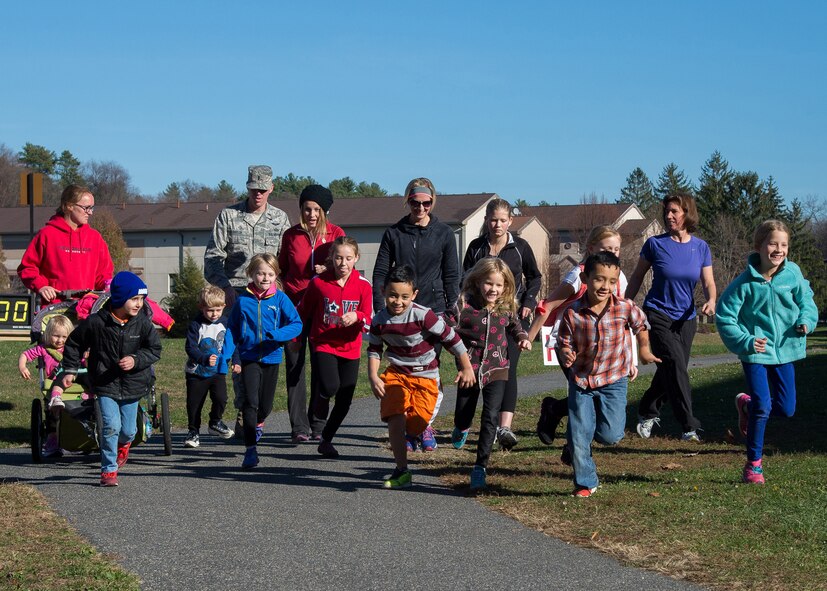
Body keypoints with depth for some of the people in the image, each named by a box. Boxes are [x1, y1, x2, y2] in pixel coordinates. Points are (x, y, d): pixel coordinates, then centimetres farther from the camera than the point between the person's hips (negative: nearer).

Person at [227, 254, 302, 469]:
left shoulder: (280, 299, -4)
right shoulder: (243, 300, -2)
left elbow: (296, 324, -8)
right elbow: (232, 329, 6)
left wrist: (276, 335, -25)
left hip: (271, 357, 1)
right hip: (249, 357, -1)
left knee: (266, 404, 12)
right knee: (250, 401, -14)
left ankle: (258, 422, 49)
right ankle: (250, 449, -10)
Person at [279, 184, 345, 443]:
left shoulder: (336, 234, 2)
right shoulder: (291, 235, 4)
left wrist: (328, 270, -11)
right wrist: (293, 286, 1)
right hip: (294, 305, 0)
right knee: (295, 365, -2)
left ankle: (318, 426, 10)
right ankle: (299, 427, 1)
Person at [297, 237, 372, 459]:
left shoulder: (363, 286, -2)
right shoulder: (318, 282, -5)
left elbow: (368, 320, -5)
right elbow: (303, 311, 8)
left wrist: (356, 316, -26)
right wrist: (296, 337, 12)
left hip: (350, 349, 2)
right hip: (322, 345, -2)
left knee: (344, 400, 4)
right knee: (330, 386, -26)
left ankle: (326, 440, 24)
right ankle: (320, 403, 11)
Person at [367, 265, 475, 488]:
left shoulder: (422, 315, -19)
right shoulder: (379, 321, -5)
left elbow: (451, 338, -12)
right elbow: (374, 350, 10)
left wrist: (467, 368, -8)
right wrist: (373, 377, -5)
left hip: (425, 375, -2)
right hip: (396, 373, 3)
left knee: (417, 424, -13)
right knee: (395, 416, -19)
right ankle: (402, 471, -11)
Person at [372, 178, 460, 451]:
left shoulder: (444, 233, 7)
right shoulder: (394, 233, 7)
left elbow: (451, 275, 9)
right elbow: (380, 273, 6)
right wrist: (380, 310, -3)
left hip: (433, 310, 0)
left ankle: (426, 425, 8)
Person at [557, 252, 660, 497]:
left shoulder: (625, 308, -14)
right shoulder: (572, 313, -17)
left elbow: (640, 325, 9)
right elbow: (564, 344, -6)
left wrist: (644, 351, 17)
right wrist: (566, 355, -27)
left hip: (613, 379, 0)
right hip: (581, 380, 0)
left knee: (610, 435, -8)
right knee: (578, 438, -1)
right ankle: (585, 483, 18)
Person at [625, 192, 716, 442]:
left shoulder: (701, 247, -1)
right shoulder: (655, 244, -8)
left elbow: (709, 283, -1)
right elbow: (637, 277, 3)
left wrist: (711, 301, -23)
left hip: (686, 319, 4)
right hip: (657, 315, -4)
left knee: (669, 372, 11)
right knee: (676, 365, -19)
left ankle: (647, 412, 36)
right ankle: (689, 427, -17)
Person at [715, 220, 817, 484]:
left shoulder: (793, 274, -5)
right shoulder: (745, 283, -13)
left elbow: (806, 301, 7)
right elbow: (724, 318, -9)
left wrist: (805, 321, -13)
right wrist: (745, 341, -19)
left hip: (784, 350, 4)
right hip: (755, 352, -4)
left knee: (786, 408, 8)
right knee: (762, 406, -13)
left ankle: (747, 404, 39)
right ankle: (753, 464, 4)